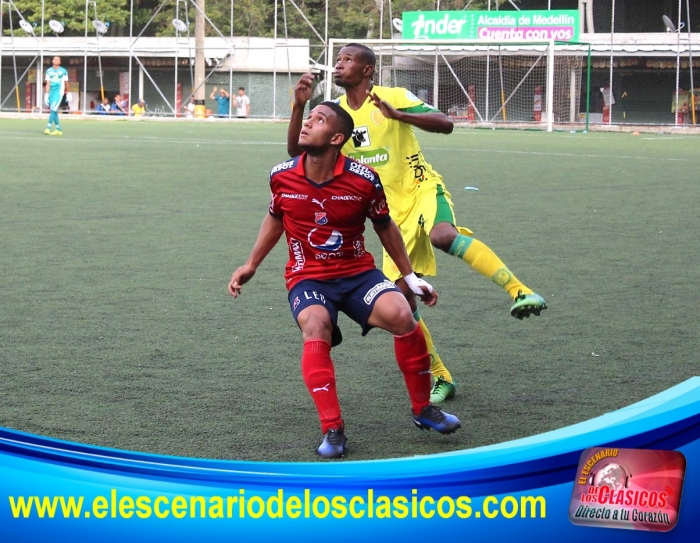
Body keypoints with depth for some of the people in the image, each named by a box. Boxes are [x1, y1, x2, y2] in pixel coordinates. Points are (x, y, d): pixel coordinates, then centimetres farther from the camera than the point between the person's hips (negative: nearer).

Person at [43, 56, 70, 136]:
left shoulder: (63, 71, 2)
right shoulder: (49, 71, 8)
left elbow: (66, 83, 10)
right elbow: (47, 84, 6)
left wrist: (69, 94, 13)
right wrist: (46, 95, 0)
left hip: (59, 92, -4)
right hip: (51, 93, 4)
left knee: (53, 110, -18)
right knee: (54, 112, 6)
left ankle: (48, 128, -22)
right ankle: (58, 130, 14)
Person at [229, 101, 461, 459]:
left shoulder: (363, 179, -12)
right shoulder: (281, 176, -6)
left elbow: (384, 227, 6)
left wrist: (410, 276, 10)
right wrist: (251, 265, 17)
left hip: (358, 272, 0)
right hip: (307, 278, 0)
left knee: (400, 315, -26)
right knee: (315, 327, -33)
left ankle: (423, 409, -4)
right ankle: (332, 430, -29)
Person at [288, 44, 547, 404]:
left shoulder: (394, 97, -9)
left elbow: (445, 124, -18)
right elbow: (296, 150, 1)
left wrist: (397, 115, -32)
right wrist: (299, 106, -14)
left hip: (422, 191, -5)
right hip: (393, 214, 5)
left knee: (444, 236, -39)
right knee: (401, 299, 0)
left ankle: (519, 291, -39)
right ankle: (440, 378, 12)